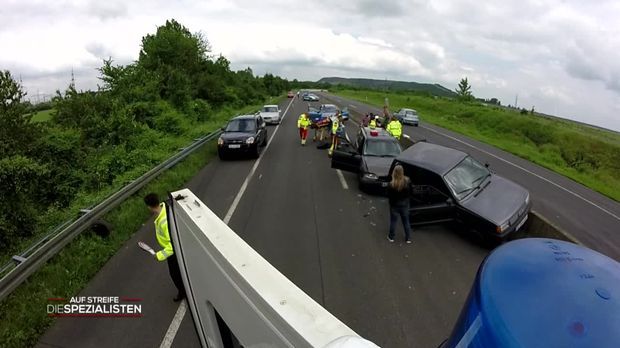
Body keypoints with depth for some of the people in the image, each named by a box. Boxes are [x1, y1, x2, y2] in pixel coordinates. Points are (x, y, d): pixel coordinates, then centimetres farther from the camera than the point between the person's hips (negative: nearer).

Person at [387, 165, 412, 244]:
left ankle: (391, 237, 33)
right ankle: (408, 238, 31)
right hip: (405, 204, 2)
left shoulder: (391, 185, -27)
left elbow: (389, 196, -14)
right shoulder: (407, 181, -18)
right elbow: (410, 191, -2)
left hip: (395, 205, -2)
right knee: (406, 221, 19)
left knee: (393, 221, 17)